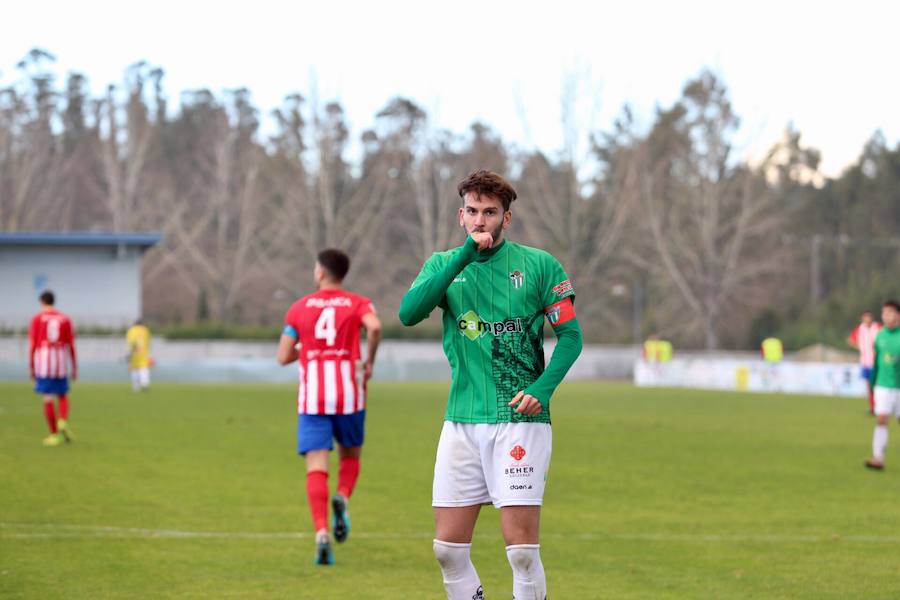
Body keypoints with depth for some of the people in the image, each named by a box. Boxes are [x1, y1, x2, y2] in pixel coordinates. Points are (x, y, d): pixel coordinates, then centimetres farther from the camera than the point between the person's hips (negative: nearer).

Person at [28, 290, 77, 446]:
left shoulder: (37, 319, 1)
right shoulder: (65, 319, 7)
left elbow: (32, 344, -3)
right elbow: (71, 345, 5)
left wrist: (30, 367, 2)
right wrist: (74, 367, 11)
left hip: (43, 361, -2)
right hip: (61, 361, 2)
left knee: (48, 398, 3)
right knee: (63, 395, 16)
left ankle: (55, 435, 2)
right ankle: (63, 422, -10)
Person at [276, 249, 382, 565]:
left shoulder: (300, 307, 8)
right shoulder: (358, 304, 5)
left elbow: (283, 356, 6)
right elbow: (374, 326, -18)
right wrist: (369, 361, -4)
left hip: (312, 399, 0)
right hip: (349, 396, 0)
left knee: (316, 468, -3)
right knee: (351, 456, 21)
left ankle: (321, 531, -22)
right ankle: (342, 498, -9)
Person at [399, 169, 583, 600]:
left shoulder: (538, 265, 1)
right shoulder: (443, 264, 9)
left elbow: (570, 334, 2)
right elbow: (408, 313, -10)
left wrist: (542, 388, -14)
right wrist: (464, 257, -15)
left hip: (520, 420, -3)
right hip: (461, 422, 3)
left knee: (521, 546, -9)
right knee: (447, 548, 2)